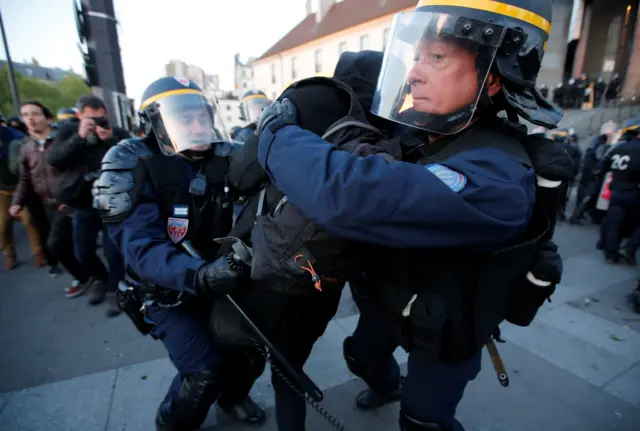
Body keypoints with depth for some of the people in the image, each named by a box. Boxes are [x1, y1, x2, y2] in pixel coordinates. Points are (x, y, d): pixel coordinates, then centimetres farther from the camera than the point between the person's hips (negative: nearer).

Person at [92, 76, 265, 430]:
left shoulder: (223, 157, -6)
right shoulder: (132, 166, -19)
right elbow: (142, 249, -30)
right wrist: (199, 276, -46)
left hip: (217, 278, 4)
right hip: (168, 292, -4)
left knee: (251, 350, 2)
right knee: (204, 371, -11)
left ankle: (232, 395, 37)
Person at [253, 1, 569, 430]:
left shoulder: (493, 179, -41)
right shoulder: (419, 134, -14)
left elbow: (349, 196, -53)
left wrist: (276, 130, -36)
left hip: (445, 332, -7)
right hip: (394, 299, 7)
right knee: (361, 355, 30)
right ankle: (387, 385, 64)